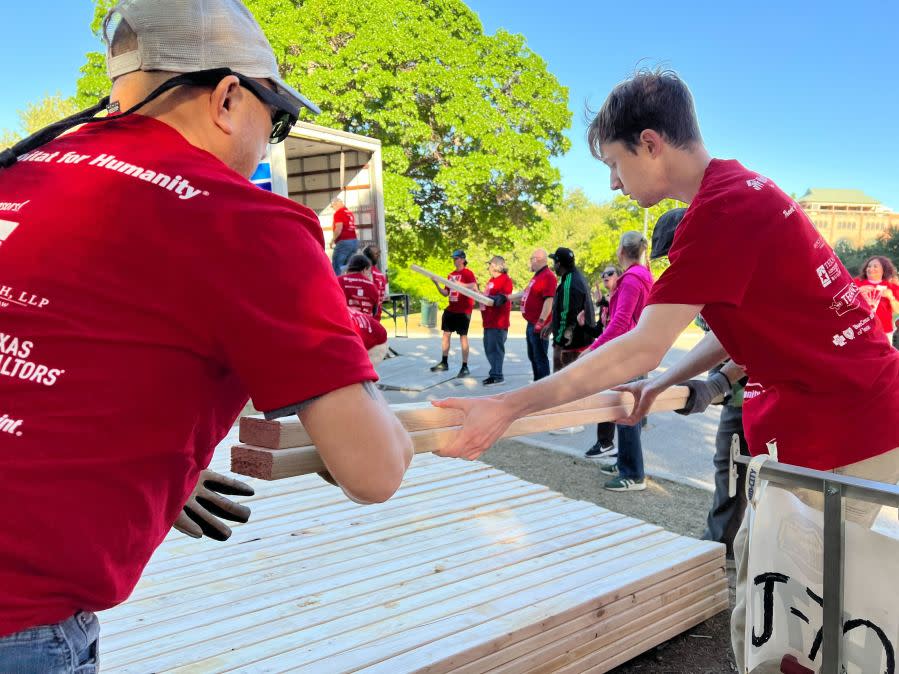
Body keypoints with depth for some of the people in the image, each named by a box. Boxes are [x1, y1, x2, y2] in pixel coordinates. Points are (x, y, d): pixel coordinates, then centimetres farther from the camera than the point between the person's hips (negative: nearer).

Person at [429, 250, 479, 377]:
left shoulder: (468, 273, -8)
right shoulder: (451, 275, 12)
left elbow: (475, 288, -23)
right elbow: (445, 293, 14)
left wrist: (460, 284, -32)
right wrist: (437, 285, -1)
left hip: (463, 310, -7)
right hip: (451, 309, 7)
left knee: (463, 336, -4)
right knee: (446, 334, 11)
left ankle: (465, 367, 2)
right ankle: (444, 363, 23)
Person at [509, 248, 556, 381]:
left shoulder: (548, 276, -16)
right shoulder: (537, 275, 17)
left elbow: (549, 300, -24)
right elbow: (525, 294, 26)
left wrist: (541, 322, -27)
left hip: (539, 325, -11)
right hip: (531, 324, 11)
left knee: (540, 358, -6)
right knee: (533, 356, 18)